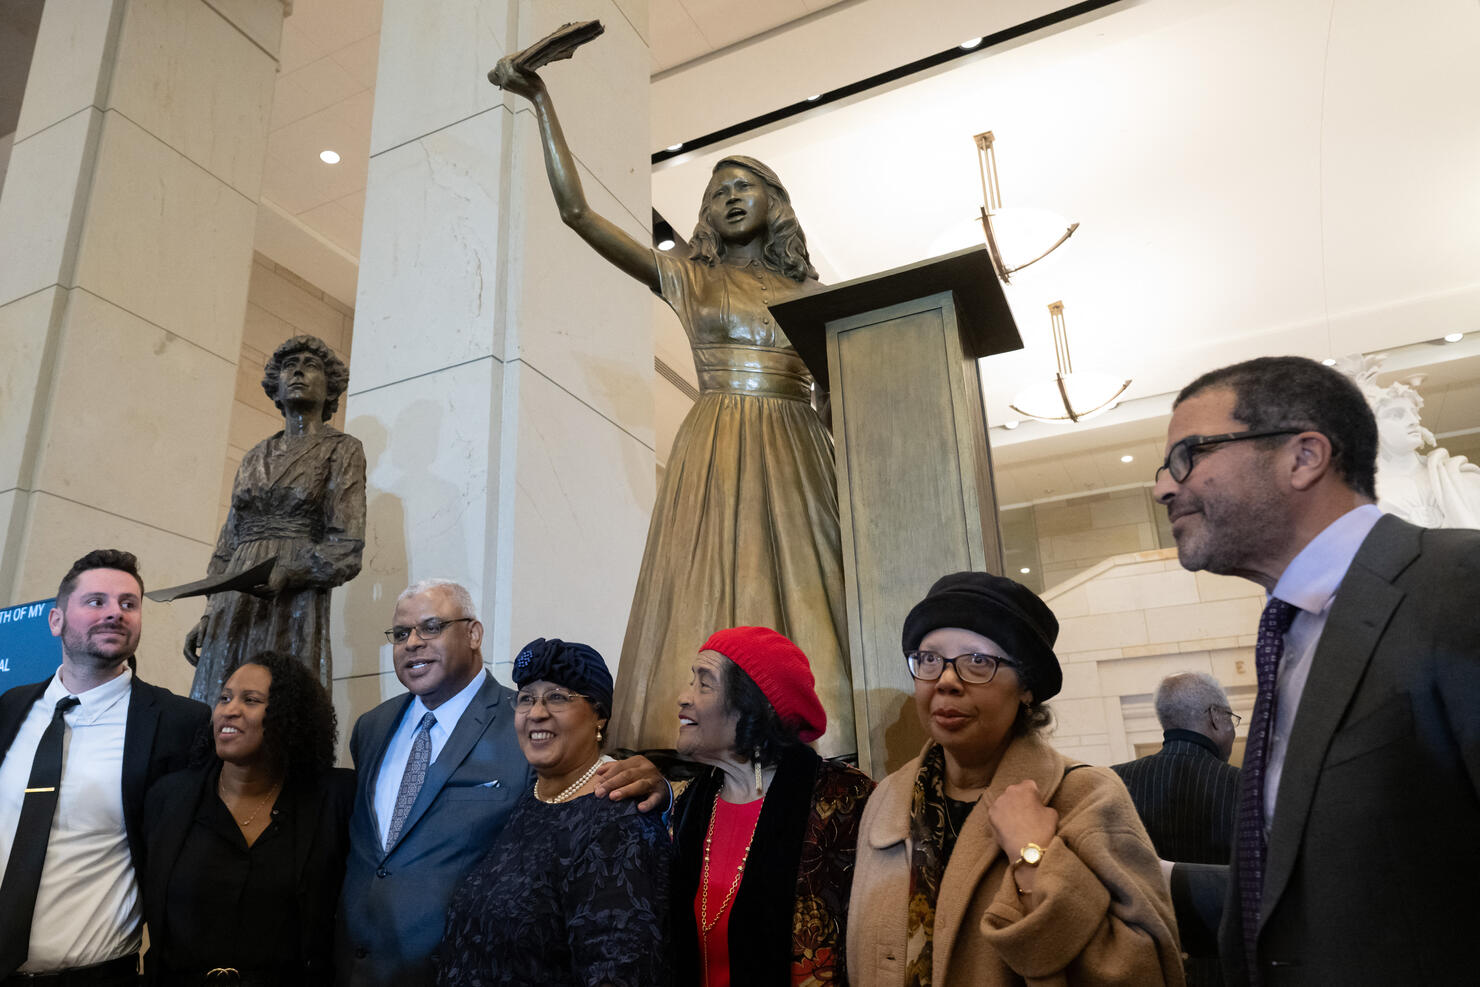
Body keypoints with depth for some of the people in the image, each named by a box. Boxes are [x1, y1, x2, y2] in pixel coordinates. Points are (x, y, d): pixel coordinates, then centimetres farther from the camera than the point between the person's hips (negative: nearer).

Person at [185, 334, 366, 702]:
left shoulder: (341, 448, 5)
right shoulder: (255, 457, 21)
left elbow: (346, 547, -5)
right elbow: (227, 545, 19)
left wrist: (281, 574, -20)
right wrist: (208, 616, 9)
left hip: (294, 603, -5)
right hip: (233, 608, 5)